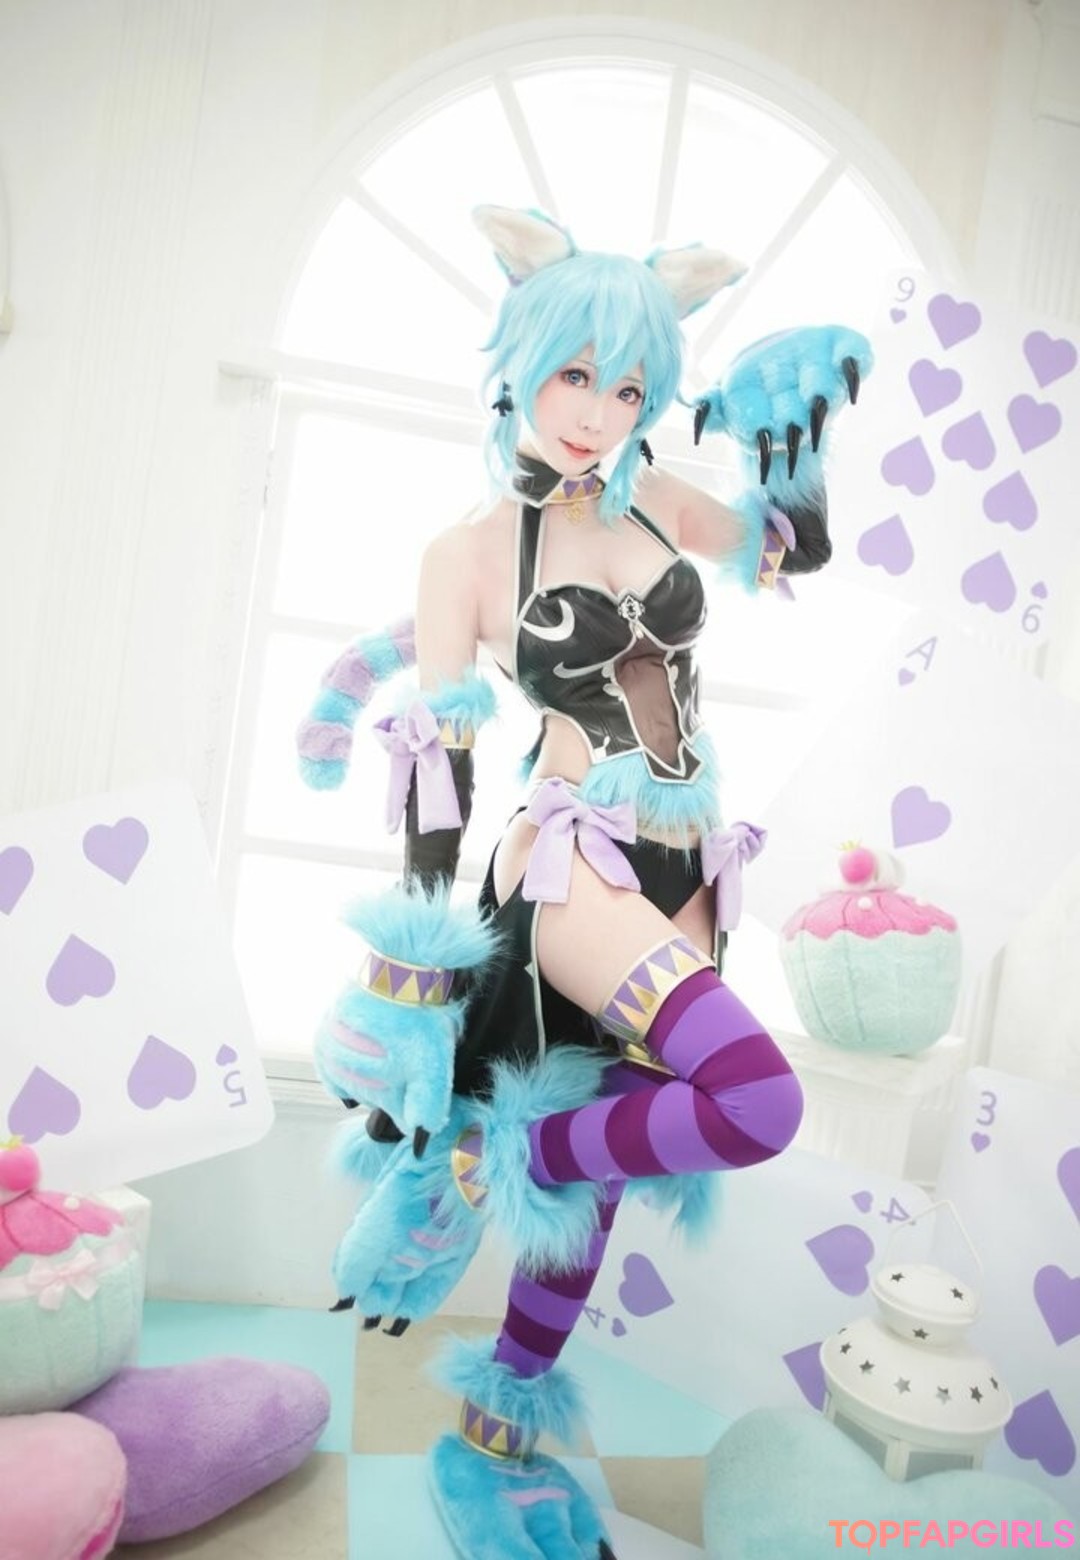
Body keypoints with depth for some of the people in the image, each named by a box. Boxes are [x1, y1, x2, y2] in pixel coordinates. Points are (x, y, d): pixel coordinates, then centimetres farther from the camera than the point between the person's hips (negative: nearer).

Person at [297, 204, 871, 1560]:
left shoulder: (652, 499, 8)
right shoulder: (468, 552, -6)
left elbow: (800, 551, 21)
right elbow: (432, 768, -10)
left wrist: (784, 420, 6)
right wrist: (419, 965, -11)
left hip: (684, 867, 6)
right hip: (576, 864, -5)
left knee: (600, 1152, 12)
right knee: (758, 1105, -26)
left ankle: (501, 1439, 32)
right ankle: (481, 1159, 0)